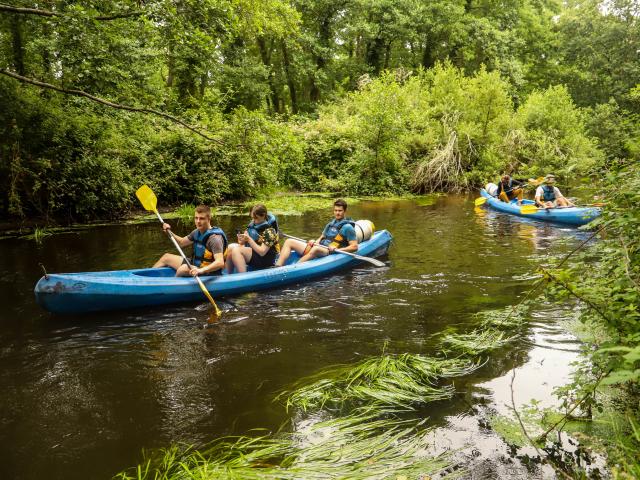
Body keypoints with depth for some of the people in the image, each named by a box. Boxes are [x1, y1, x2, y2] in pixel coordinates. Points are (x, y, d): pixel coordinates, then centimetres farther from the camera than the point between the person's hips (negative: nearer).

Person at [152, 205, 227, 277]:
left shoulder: (214, 238, -26)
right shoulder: (197, 232, 2)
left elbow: (220, 263, -37)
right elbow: (181, 242, 20)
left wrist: (201, 270, -51)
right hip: (195, 265, 9)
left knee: (184, 268, -35)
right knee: (166, 257, 19)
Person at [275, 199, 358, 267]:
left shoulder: (347, 227, -1)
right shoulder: (330, 224, 22)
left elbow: (354, 247, -8)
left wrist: (337, 249, -19)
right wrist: (315, 242, 3)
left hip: (329, 252, -8)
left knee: (316, 249, -43)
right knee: (289, 241, -2)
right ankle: (278, 267, -22)